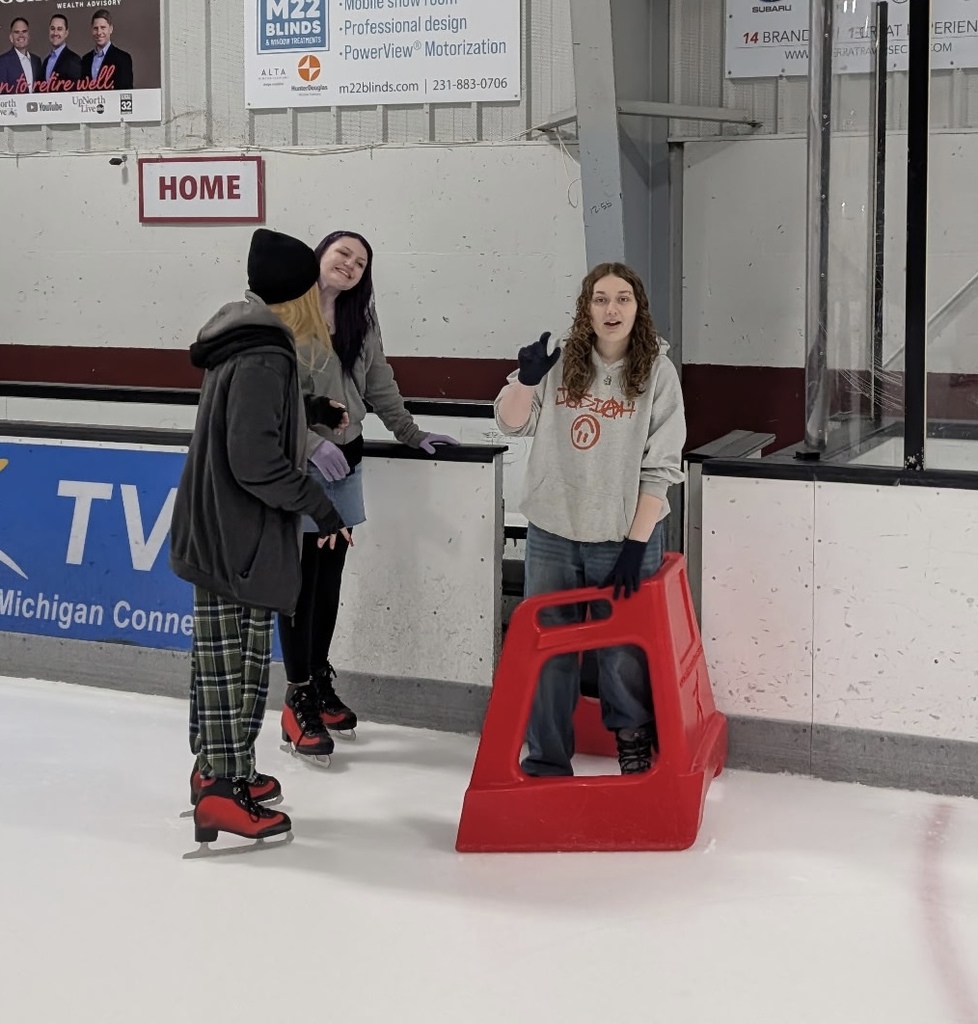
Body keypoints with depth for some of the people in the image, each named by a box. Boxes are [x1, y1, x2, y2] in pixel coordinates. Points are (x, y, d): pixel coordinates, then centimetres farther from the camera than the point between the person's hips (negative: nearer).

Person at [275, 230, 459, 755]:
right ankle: (299, 694, 6)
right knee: (300, 578, -2)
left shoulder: (361, 321, 10)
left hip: (346, 460, 6)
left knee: (330, 575, 13)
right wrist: (312, 442, -18)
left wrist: (412, 435, 19)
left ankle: (321, 680, 25)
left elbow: (380, 385, 18)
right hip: (300, 463, -6)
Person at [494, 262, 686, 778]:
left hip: (625, 538, -2)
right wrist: (526, 380, -16)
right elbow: (511, 424, 4)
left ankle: (633, 736, 30)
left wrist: (636, 543, -10)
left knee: (623, 653, 3)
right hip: (553, 534, 2)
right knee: (547, 654, 8)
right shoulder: (561, 363, -2)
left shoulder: (656, 371, -5)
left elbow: (660, 467, -6)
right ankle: (546, 762, 22)